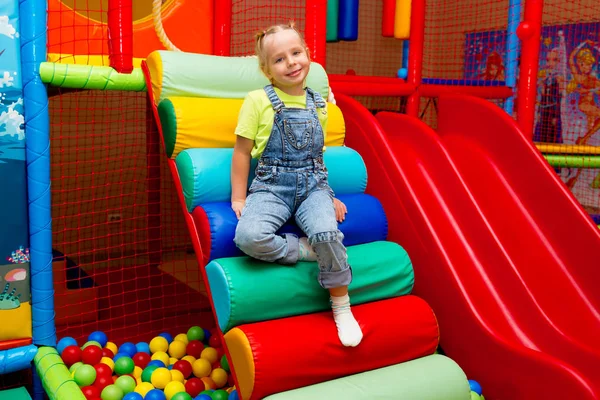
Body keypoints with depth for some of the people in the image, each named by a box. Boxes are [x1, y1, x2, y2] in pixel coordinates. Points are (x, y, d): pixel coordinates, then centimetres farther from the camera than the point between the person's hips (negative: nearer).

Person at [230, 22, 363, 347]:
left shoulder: (318, 104, 11)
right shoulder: (258, 101, -2)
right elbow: (242, 152, 1)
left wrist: (327, 196, 17)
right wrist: (239, 199, -2)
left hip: (312, 184, 2)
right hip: (271, 186, -2)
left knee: (326, 232, -29)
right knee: (248, 237, -32)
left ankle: (342, 308, -8)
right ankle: (303, 250, -7)